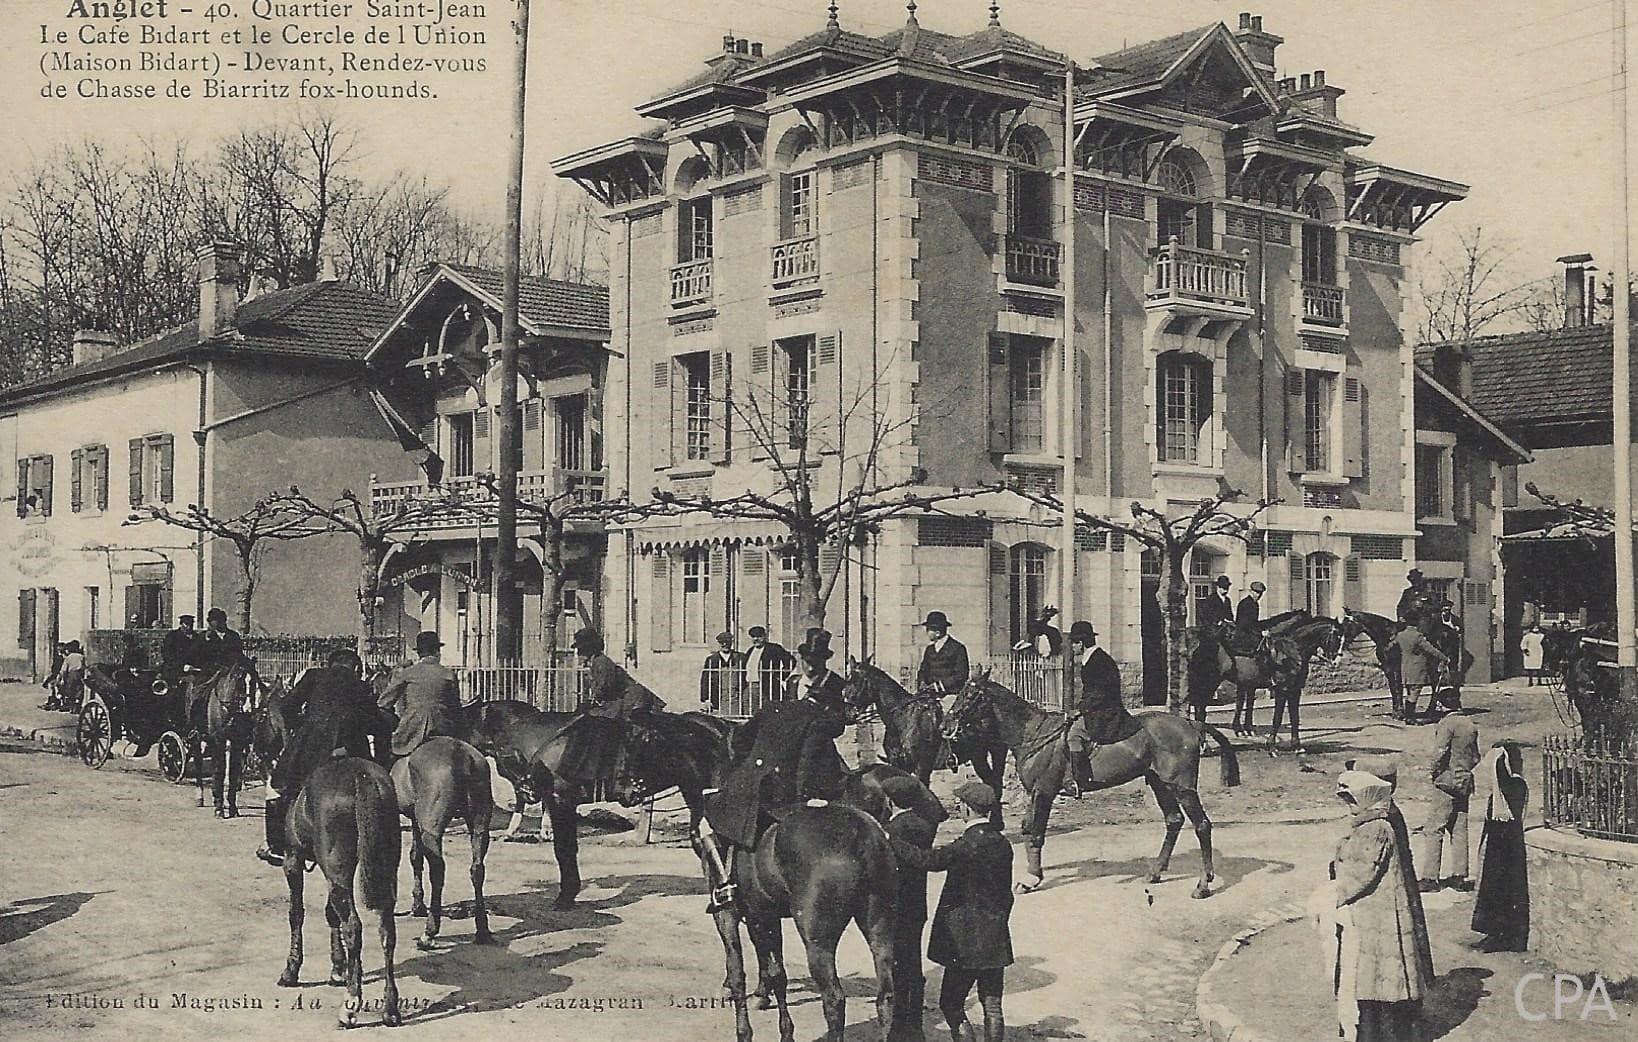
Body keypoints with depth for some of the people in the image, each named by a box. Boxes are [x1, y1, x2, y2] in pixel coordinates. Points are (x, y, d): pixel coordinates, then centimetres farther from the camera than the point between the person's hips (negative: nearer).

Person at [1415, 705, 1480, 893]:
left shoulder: (1448, 723, -13)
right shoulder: (1471, 724, 10)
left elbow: (1440, 751, -21)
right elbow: (1476, 757, 15)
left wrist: (1434, 771, -7)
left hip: (1447, 781, -7)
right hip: (1465, 782, 7)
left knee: (1433, 829, -4)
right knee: (1459, 830, 12)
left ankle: (1429, 877, -6)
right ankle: (1459, 876, 14)